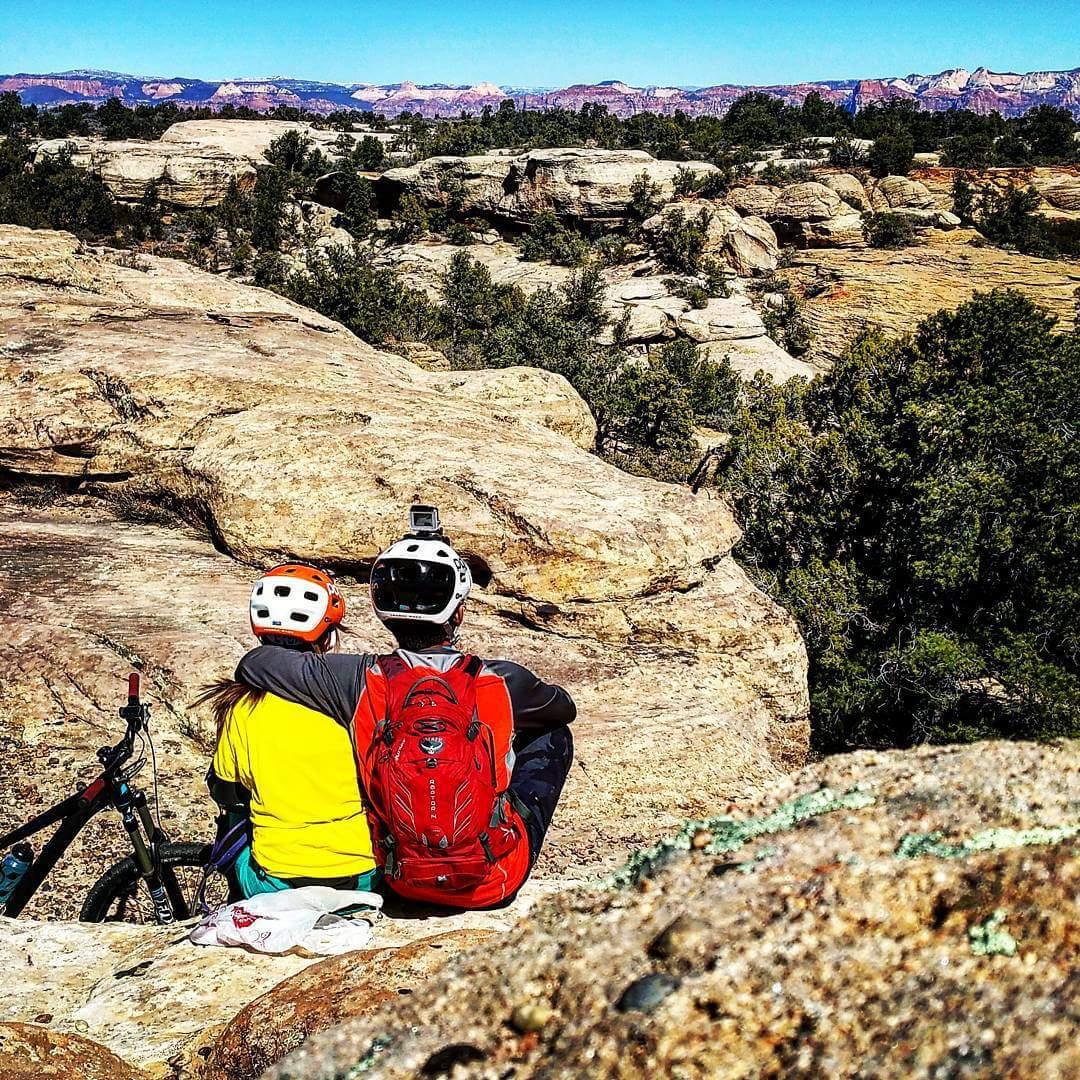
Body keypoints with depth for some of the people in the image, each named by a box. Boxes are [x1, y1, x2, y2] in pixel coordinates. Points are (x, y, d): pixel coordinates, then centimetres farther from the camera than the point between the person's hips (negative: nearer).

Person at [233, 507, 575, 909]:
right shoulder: (502, 681, -13)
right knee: (554, 735, 19)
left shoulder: (360, 680, -15)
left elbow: (253, 663, -4)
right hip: (495, 883, -1)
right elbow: (564, 708, 10)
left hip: (404, 882, 1)